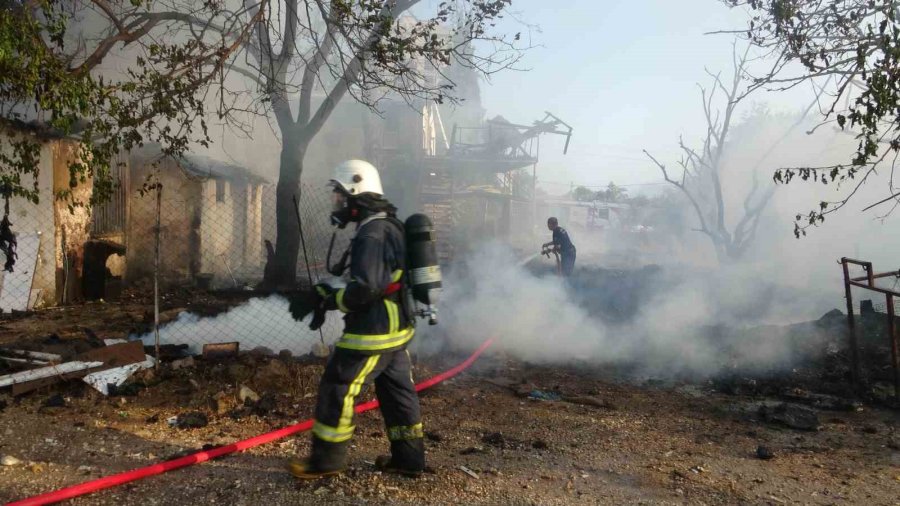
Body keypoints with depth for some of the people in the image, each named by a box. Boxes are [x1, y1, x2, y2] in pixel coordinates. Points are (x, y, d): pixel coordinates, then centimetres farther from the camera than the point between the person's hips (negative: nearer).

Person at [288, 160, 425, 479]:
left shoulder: (372, 232, -20)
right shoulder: (389, 226, 13)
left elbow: (366, 288, -27)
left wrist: (331, 301, -11)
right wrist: (332, 291, 11)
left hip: (373, 331, -10)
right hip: (395, 327, 10)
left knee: (337, 387, 2)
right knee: (397, 392, 15)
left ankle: (327, 458, 14)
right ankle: (408, 458, 24)